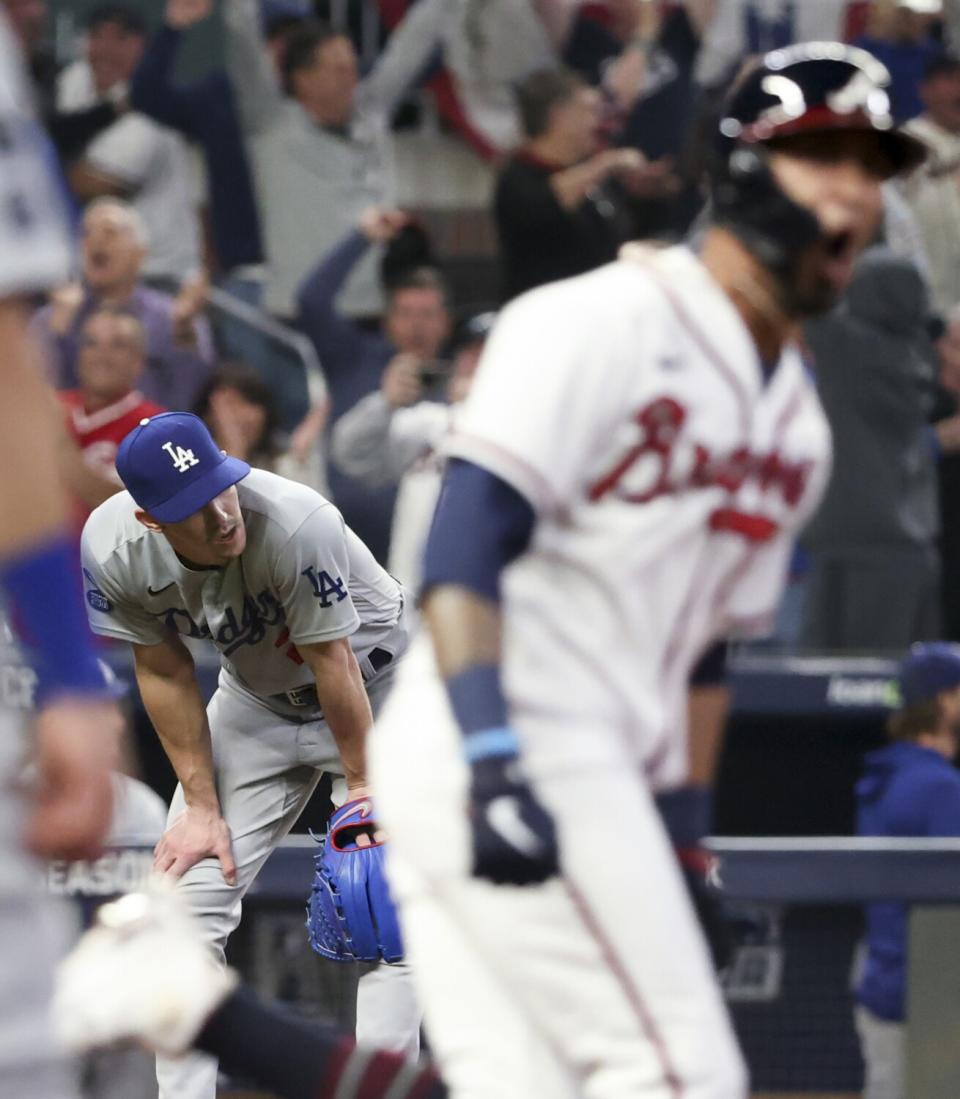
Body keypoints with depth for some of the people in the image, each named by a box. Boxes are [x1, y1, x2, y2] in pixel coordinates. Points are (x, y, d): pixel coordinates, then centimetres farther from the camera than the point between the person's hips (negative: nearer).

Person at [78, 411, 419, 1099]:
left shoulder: (297, 523, -38)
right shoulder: (114, 551, -24)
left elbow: (333, 666, -27)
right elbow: (165, 673, -10)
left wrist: (361, 787, -17)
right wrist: (202, 805, -8)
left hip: (376, 688, -4)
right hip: (257, 701, 4)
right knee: (187, 900, -3)